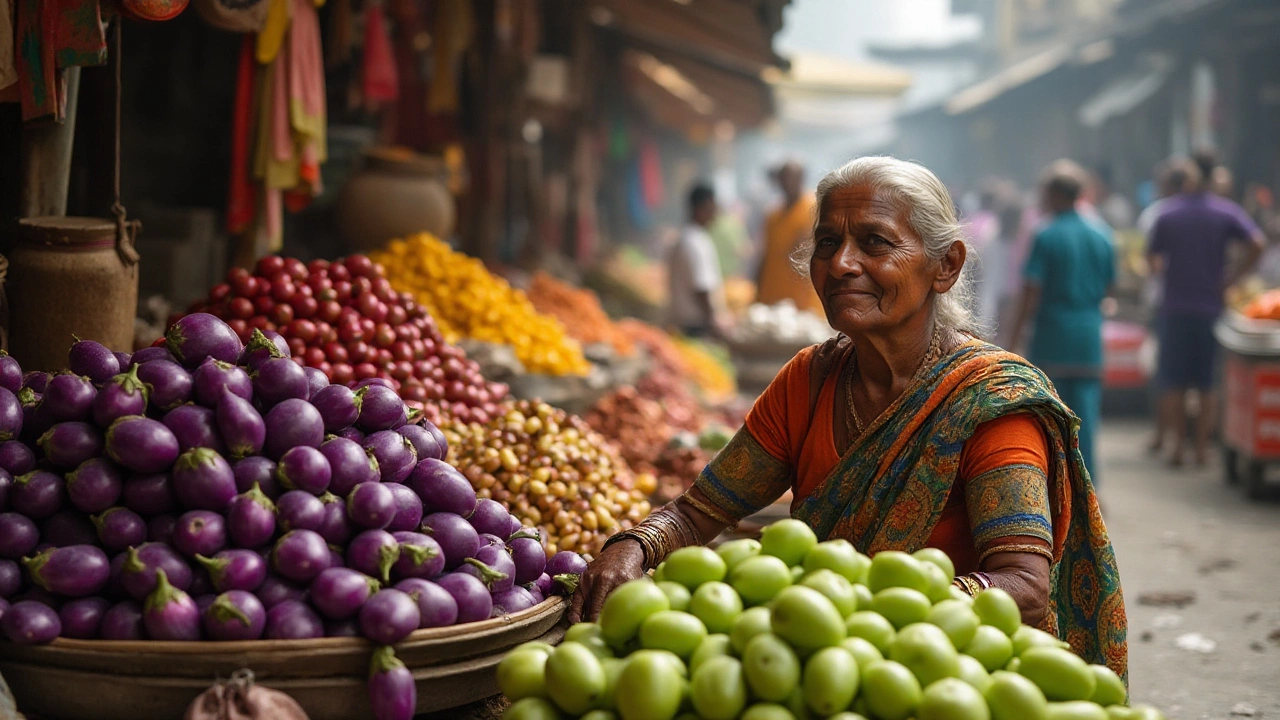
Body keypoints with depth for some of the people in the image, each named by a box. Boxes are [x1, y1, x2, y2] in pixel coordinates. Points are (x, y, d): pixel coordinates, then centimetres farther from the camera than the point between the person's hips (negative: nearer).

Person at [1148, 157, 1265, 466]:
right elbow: (1257, 245, -13)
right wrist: (1230, 279, -6)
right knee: (1208, 383, 8)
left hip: (1175, 308, 0)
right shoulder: (1227, 211, -1)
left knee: (1173, 382, 8)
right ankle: (1202, 446, 7)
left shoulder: (1166, 212, -2)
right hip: (1212, 308, 0)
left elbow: (1152, 257, 1)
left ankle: (1178, 444, 7)